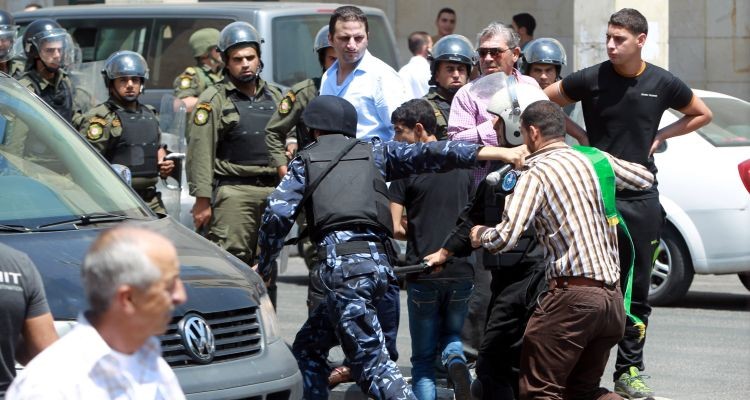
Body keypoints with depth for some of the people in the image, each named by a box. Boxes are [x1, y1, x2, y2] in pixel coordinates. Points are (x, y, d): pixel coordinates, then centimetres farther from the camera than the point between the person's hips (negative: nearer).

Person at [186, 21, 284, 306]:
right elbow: (200, 152, -8)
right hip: (233, 191, -6)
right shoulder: (214, 99, -2)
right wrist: (202, 200, -14)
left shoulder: (274, 97, 16)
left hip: (271, 190, 6)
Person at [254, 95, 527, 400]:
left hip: (342, 263, -5)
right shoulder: (374, 152, 22)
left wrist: (264, 265, 16)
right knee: (308, 346, 21)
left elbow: (277, 214, 2)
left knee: (371, 361, -9)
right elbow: (429, 155, 9)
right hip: (378, 263, 5)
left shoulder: (305, 161, 14)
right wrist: (498, 153, 1)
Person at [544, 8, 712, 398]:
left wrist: (661, 135, 5)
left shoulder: (663, 84, 1)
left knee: (637, 289, 6)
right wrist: (580, 135, -2)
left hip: (642, 195, 2)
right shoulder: (590, 79, -5)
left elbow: (702, 114, 17)